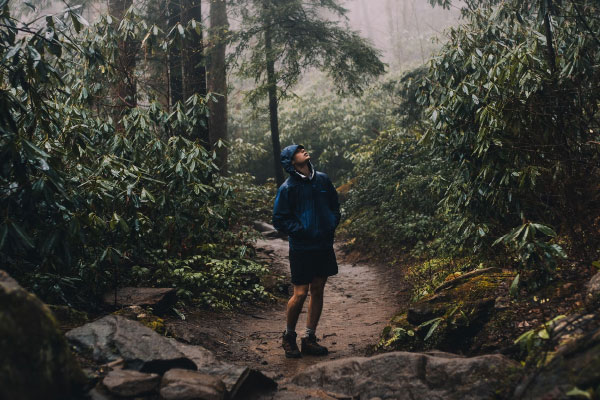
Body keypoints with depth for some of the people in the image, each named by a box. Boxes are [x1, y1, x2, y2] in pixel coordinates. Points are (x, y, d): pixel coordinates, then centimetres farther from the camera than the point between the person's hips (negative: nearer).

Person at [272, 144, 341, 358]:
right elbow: (279, 220, -6)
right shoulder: (288, 188, -8)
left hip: (324, 246, 5)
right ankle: (289, 337, 18)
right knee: (300, 294, -4)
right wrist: (301, 231, -14)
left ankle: (309, 338, 22)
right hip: (301, 249, -5)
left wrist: (332, 224, 4)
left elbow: (334, 204, 19)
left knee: (317, 291, 10)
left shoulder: (322, 179, 6)